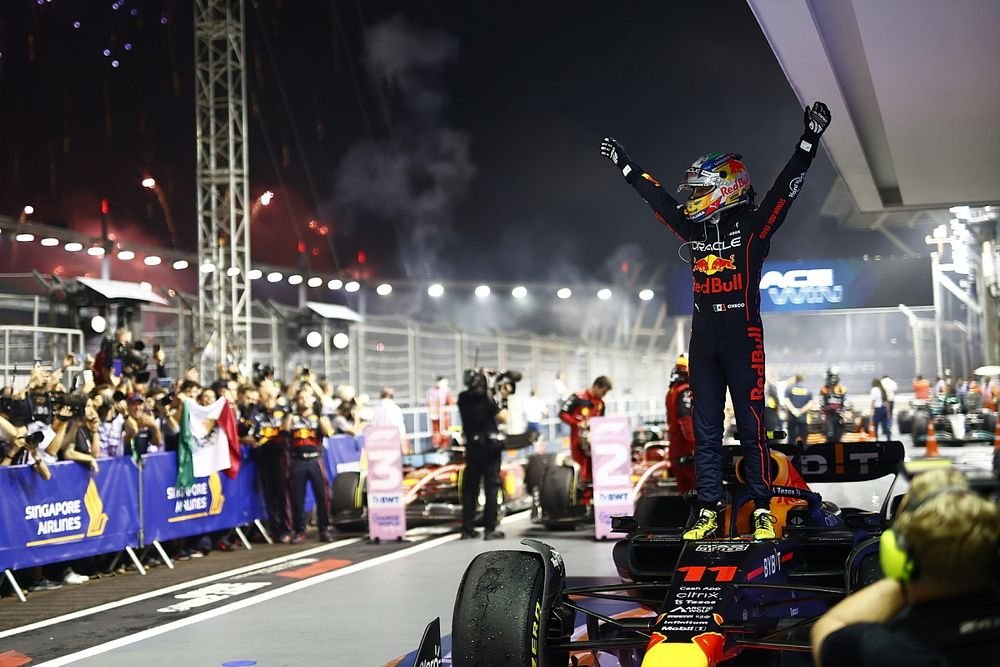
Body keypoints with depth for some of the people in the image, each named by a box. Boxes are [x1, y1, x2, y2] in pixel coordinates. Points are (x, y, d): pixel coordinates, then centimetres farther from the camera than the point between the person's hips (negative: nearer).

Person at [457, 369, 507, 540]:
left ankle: (467, 529, 12)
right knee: (491, 487, 0)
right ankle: (489, 529, -3)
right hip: (490, 447, -4)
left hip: (472, 447, 4)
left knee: (469, 488, 11)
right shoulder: (487, 399, -14)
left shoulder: (463, 399, 0)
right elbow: (502, 418, -13)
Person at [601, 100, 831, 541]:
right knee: (705, 432, 6)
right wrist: (625, 166, 32)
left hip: (743, 340, -6)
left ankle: (763, 512, 1)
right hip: (702, 343, 6)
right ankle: (708, 513, 11)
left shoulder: (753, 227, -2)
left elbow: (786, 188, -11)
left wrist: (809, 141, -19)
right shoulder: (695, 231, 13)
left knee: (751, 427, -3)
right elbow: (657, 198, 24)